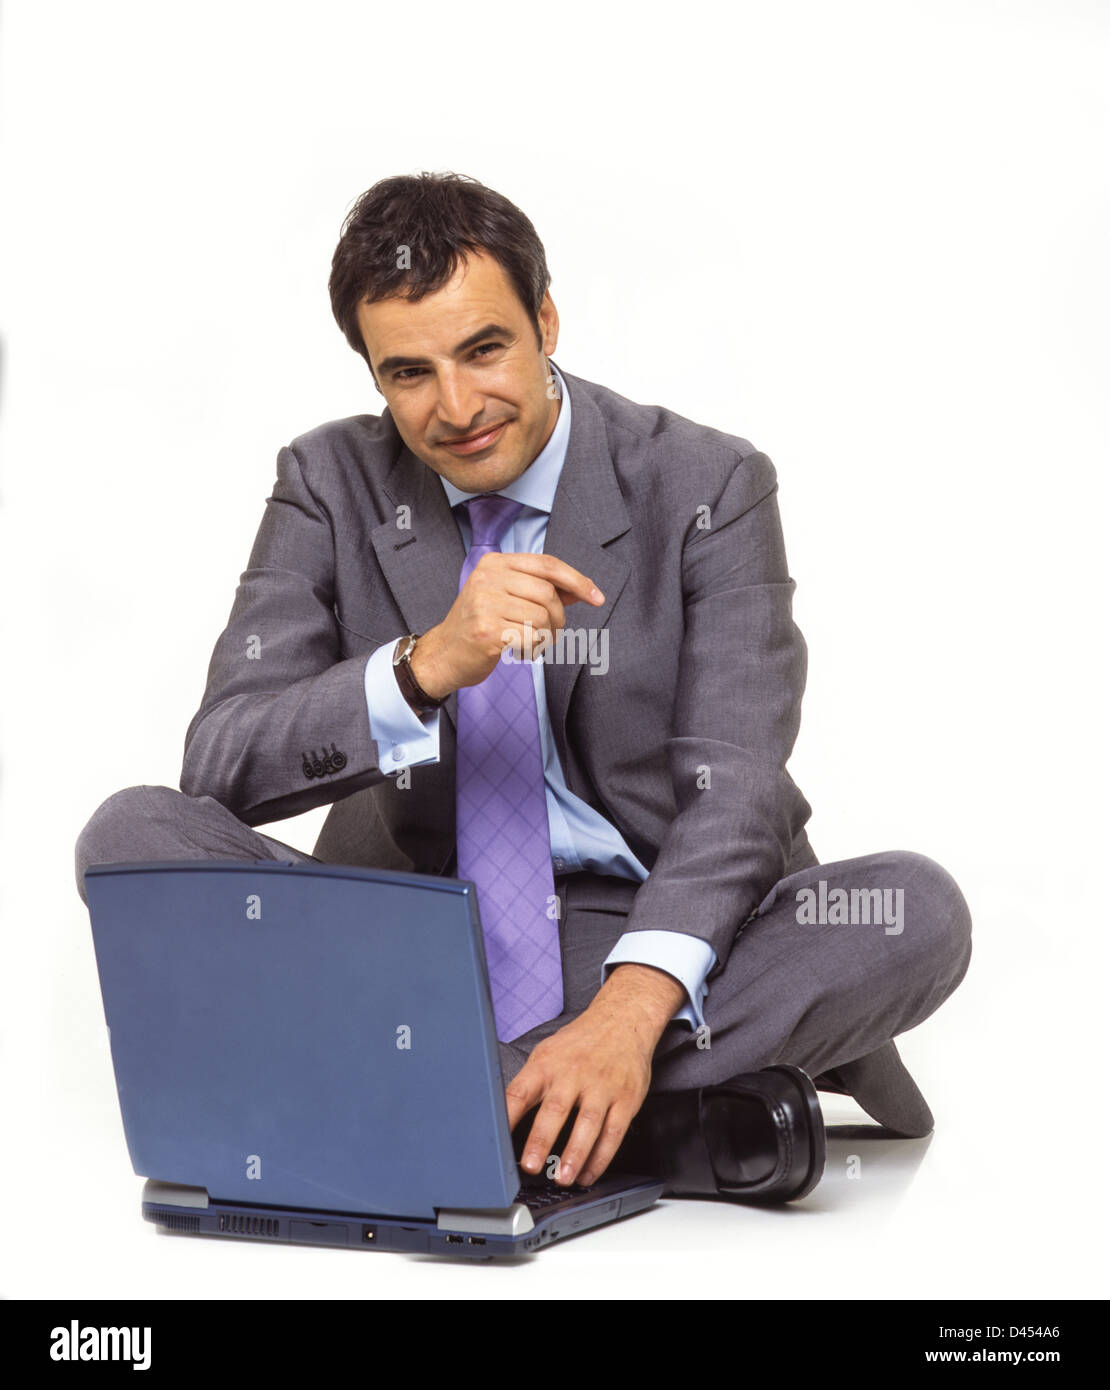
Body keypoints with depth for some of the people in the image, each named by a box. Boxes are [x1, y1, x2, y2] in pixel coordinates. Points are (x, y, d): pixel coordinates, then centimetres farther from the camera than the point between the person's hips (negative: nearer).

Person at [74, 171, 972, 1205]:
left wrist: (632, 1006, -35)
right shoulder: (329, 486, -1)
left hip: (652, 934, -2)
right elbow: (220, 763, -11)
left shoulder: (707, 486, -7)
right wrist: (424, 667, -30)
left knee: (918, 911, -28)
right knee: (135, 834, -23)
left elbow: (733, 789, -17)